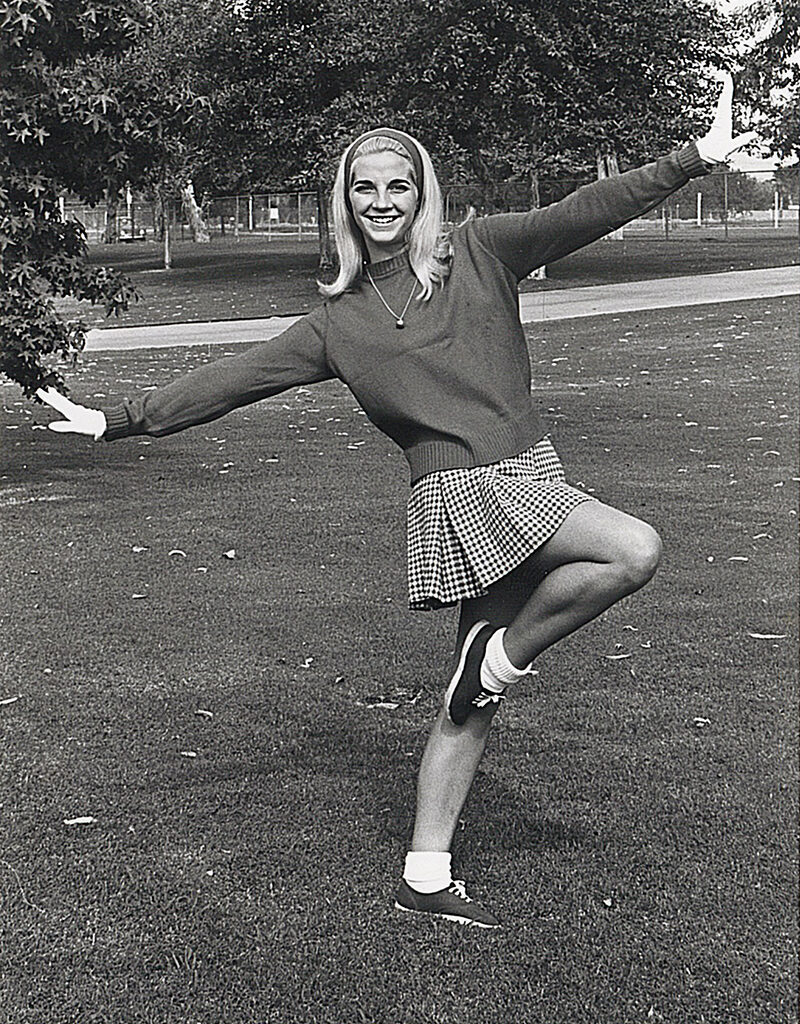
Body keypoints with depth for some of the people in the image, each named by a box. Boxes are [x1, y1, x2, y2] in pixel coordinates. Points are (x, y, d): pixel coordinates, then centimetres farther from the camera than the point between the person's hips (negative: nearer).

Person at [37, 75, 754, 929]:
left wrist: (695, 160, -8)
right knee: (635, 551, -22)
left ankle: (425, 876, 16)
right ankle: (504, 658, 0)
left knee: (472, 703, 6)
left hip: (529, 477, 3)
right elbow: (234, 378, 6)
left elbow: (585, 213, 0)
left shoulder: (479, 254, 8)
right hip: (460, 491, -3)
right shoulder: (339, 322, 5)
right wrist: (120, 421, 4)